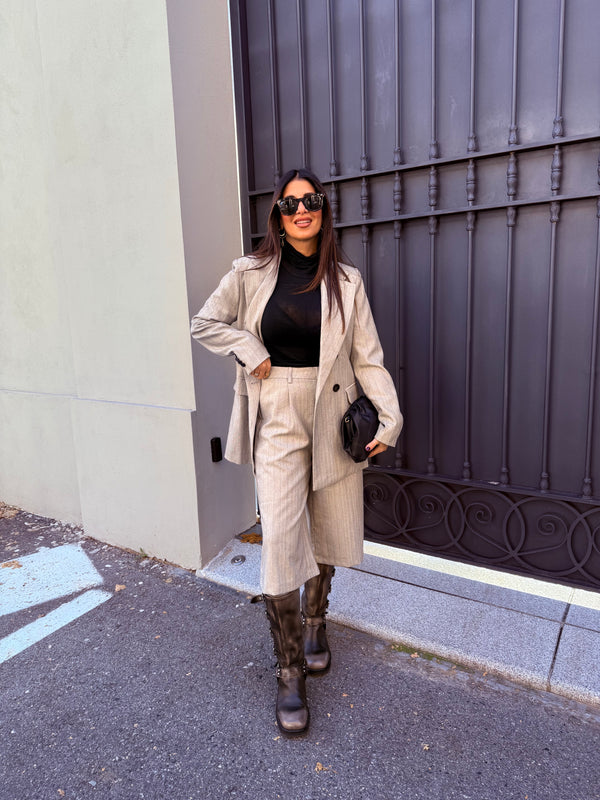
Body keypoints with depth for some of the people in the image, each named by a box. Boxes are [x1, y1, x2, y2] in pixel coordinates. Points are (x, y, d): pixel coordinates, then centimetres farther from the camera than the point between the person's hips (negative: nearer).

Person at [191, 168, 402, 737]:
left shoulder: (346, 281, 3)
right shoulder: (252, 273, 1)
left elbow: (368, 358, 1)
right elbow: (204, 323, 8)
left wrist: (390, 417, -10)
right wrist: (250, 350, -7)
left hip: (333, 419, 2)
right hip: (277, 420, -2)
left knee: (328, 532, 13)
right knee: (281, 542, -6)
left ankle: (314, 622, 42)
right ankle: (289, 672, 12)